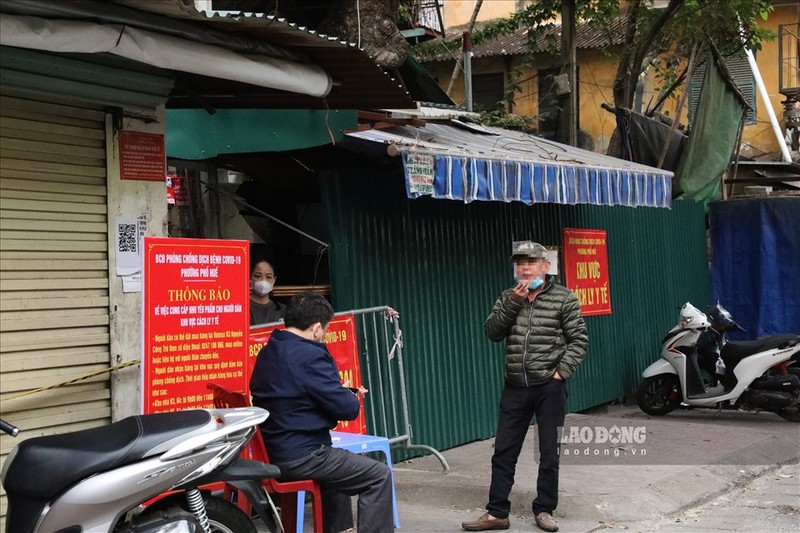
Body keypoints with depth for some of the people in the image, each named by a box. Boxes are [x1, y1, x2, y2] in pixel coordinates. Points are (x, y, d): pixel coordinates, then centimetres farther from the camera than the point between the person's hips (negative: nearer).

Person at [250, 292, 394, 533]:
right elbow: (347, 408, -17)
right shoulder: (309, 356, -19)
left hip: (271, 454, 10)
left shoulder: (267, 353, 9)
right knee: (379, 476, -1)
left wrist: (342, 394, 12)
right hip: (301, 456, -10)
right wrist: (353, 398, 6)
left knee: (339, 462, 35)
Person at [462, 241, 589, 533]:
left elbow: (579, 339, -4)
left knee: (549, 452, 6)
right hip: (515, 387, 4)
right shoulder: (508, 298, 9)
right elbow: (492, 332, -3)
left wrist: (561, 372, -12)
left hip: (549, 387, -3)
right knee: (503, 452, 5)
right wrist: (514, 302, -11)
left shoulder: (563, 298, -3)